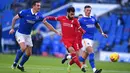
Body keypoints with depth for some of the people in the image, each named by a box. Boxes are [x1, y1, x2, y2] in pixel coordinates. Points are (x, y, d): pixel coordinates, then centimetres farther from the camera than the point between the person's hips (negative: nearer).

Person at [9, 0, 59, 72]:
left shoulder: (39, 16, -8)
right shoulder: (25, 12, -20)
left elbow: (47, 24, 0)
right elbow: (14, 18, -5)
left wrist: (56, 32, -1)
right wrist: (12, 28, -7)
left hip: (28, 35, 5)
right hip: (20, 34, -5)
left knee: (29, 53, 5)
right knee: (23, 48, -27)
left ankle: (20, 65, 27)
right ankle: (15, 63, -8)